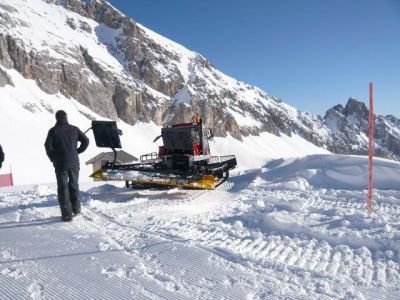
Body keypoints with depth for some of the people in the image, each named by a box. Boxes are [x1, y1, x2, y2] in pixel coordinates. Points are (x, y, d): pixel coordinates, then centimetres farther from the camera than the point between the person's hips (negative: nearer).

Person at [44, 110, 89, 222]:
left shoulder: (53, 131, -3)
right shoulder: (74, 129, 4)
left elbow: (48, 145, -13)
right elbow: (86, 141, 1)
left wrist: (53, 158, 1)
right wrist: (78, 151, 9)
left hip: (60, 164, -2)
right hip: (74, 162, 2)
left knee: (63, 188, 3)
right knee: (74, 185, 18)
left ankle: (67, 215, 2)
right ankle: (76, 208, 24)